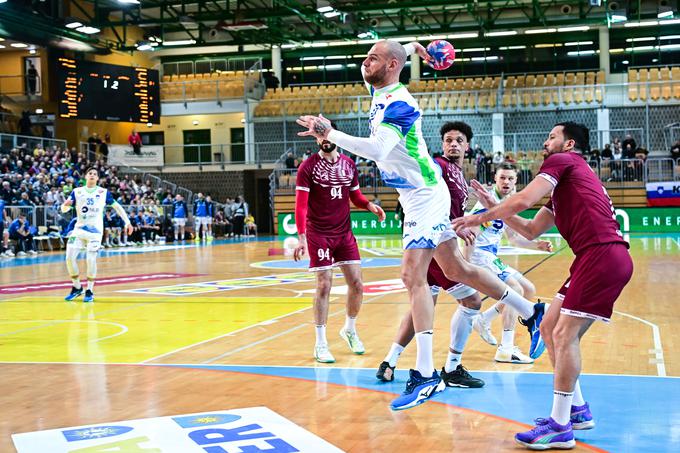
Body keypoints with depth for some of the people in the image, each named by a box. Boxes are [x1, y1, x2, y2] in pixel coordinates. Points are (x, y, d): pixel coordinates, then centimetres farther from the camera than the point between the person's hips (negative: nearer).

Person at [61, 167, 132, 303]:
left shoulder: (103, 192, 2)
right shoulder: (77, 192, 5)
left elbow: (117, 206, 10)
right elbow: (63, 209, 1)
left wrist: (127, 222, 3)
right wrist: (66, 205, -23)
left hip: (95, 230, -2)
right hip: (79, 229, 2)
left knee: (91, 259, -13)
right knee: (70, 258, -7)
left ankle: (90, 291, 1)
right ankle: (77, 288, 12)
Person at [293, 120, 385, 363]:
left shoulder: (349, 164, 6)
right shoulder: (308, 167, -8)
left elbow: (355, 196, 15)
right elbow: (301, 205, -11)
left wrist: (369, 205, -7)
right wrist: (301, 237, -20)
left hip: (344, 233, 4)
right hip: (318, 234, -4)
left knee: (356, 284, 3)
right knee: (324, 286, -6)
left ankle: (350, 329, 27)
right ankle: (320, 344, 5)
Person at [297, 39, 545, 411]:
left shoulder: (399, 104, -20)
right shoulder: (380, 91, 7)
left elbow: (378, 149, -36)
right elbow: (370, 68, 30)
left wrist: (330, 134, -38)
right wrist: (411, 47, 33)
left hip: (425, 196, -10)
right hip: (415, 198, 10)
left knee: (413, 275, -18)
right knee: (456, 270, 16)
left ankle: (425, 375, -20)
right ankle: (530, 312, 30)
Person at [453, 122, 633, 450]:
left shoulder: (562, 161, 1)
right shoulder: (563, 184, 28)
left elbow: (523, 200, -12)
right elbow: (531, 230, 29)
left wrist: (482, 217, 0)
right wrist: (495, 208, 23)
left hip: (602, 254, -10)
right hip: (599, 259, 10)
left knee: (564, 334, -10)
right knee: (549, 328, 12)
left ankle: (560, 427, -6)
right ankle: (577, 410, 20)